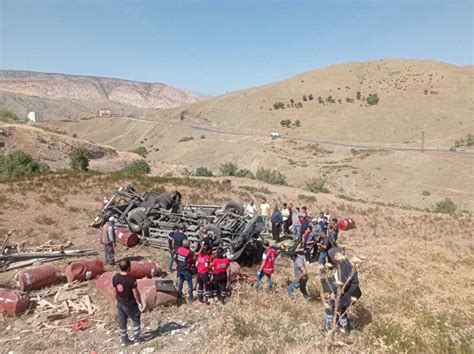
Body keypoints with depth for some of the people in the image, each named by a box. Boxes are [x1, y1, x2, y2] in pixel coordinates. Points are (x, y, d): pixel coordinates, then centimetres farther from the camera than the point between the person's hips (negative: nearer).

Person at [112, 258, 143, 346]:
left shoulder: (115, 278, -12)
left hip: (120, 304, 5)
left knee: (122, 322, 19)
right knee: (136, 321, 17)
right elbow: (135, 293, -20)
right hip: (130, 305, -5)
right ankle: (136, 339, 25)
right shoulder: (131, 279, -29)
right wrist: (139, 303, -4)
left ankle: (124, 340, 33)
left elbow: (115, 291, 1)